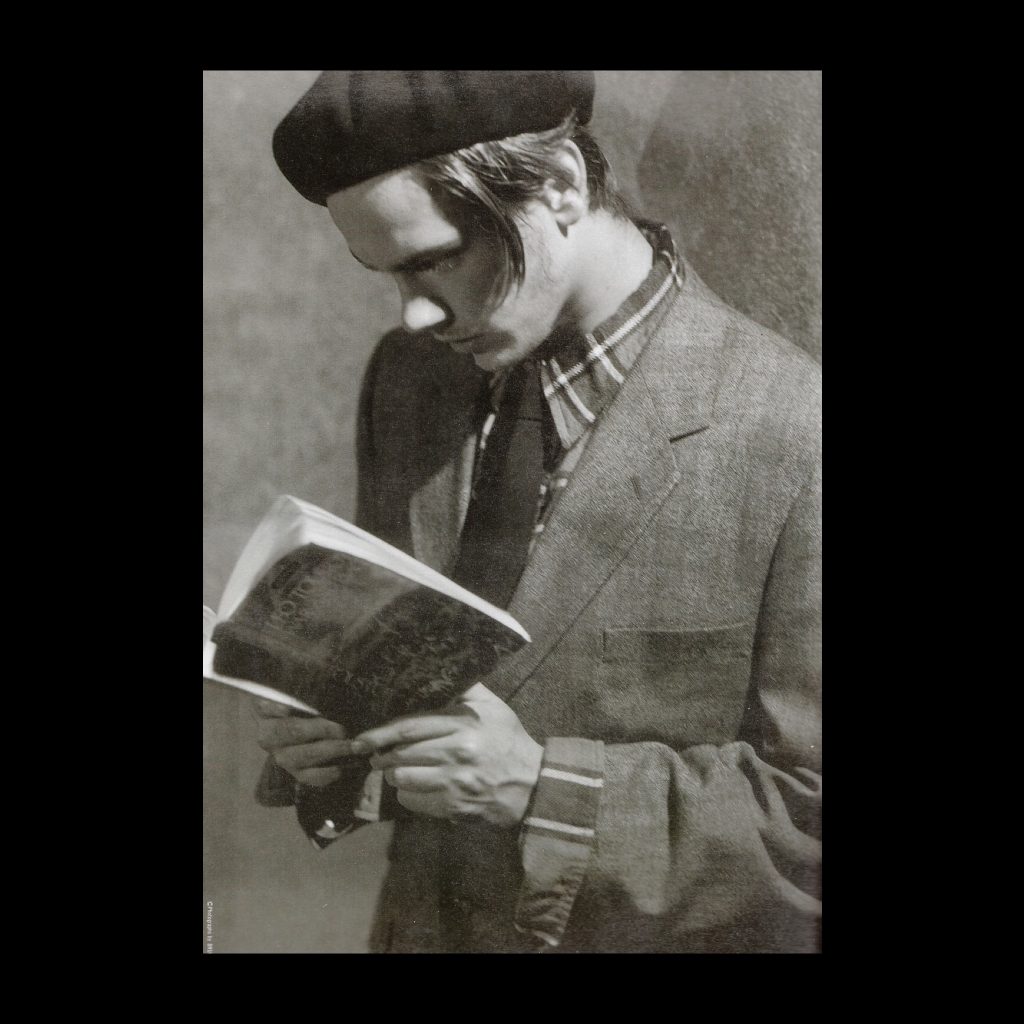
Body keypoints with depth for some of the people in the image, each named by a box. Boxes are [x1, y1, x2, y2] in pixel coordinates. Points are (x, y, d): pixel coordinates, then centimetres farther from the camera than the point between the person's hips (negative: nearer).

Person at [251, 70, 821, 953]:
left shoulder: (793, 436, -20)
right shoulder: (407, 378, -2)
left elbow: (810, 809, -17)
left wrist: (540, 785, -25)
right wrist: (323, 723, -11)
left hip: (661, 934, -4)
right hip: (421, 923, 5)